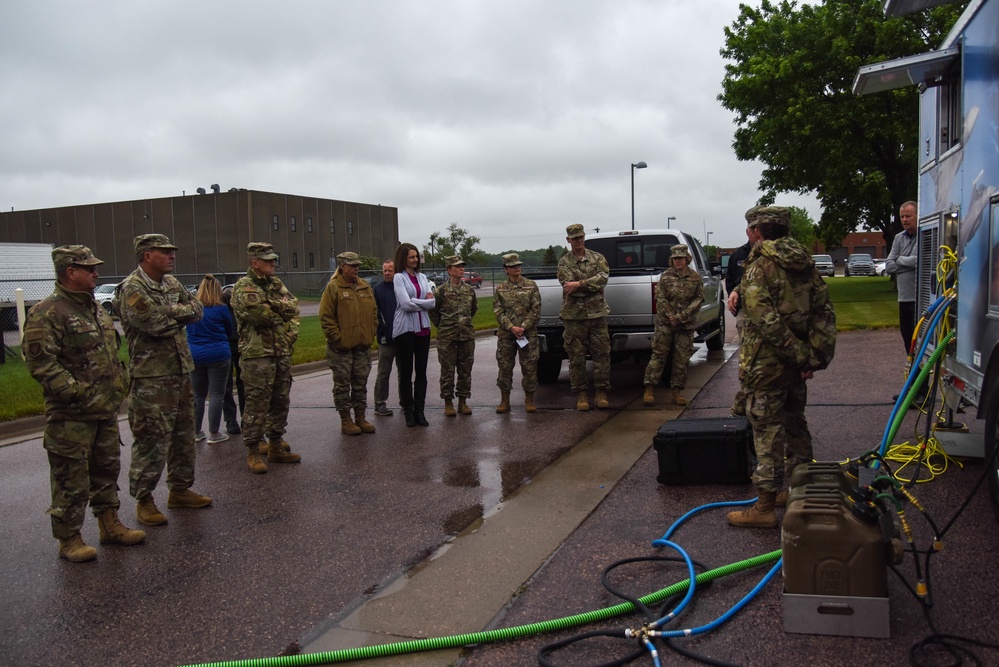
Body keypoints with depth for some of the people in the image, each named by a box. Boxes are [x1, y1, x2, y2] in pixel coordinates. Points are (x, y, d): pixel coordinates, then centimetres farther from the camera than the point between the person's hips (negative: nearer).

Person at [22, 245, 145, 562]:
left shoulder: (94, 307, 14)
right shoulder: (47, 313, -15)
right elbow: (39, 360, -21)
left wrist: (120, 380, 14)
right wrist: (76, 392, -23)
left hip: (106, 409, 9)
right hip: (71, 416, -9)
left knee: (106, 470, 17)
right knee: (71, 479, 0)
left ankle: (109, 525, 30)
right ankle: (69, 540, 12)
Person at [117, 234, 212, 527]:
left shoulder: (171, 283, 13)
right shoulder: (131, 289, -13)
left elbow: (197, 310, 5)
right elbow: (156, 323, -23)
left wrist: (168, 313, -11)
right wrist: (182, 312, -6)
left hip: (181, 373, 9)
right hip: (152, 379, -8)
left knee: (184, 435, 16)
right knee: (152, 440, -3)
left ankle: (180, 489, 29)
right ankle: (143, 500, 10)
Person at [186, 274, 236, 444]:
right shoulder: (221, 309, -8)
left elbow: (187, 330, 14)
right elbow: (231, 330, 6)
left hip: (194, 356, 4)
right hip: (218, 355, -4)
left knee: (198, 395, 15)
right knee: (216, 395, 3)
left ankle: (196, 432, 21)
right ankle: (214, 433, 6)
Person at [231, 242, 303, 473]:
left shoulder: (276, 284, 16)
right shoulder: (244, 287, -8)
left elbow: (293, 306, 5)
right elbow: (258, 313, -22)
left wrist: (273, 303, -12)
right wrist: (281, 316, -7)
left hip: (282, 353, 8)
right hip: (257, 355, -8)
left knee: (281, 401, 14)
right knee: (257, 404, -4)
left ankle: (276, 446, 26)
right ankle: (253, 452, 6)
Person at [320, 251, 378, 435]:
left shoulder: (365, 286, 10)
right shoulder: (333, 287, -8)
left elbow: (373, 312, 15)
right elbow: (326, 316, -11)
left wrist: (371, 333, 6)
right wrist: (336, 337, -14)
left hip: (363, 345, 6)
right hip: (341, 346, -6)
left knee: (360, 384, 13)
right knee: (342, 384, 4)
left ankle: (360, 418, 23)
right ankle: (345, 421, 12)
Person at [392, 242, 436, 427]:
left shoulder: (422, 277, 12)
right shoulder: (399, 277, -4)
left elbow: (432, 301, 5)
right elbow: (406, 304, -15)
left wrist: (416, 303, -11)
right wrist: (427, 302, -4)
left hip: (423, 327, 5)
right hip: (405, 328, -5)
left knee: (421, 370, 5)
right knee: (406, 371, 3)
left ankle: (419, 410, 11)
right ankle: (408, 411, 11)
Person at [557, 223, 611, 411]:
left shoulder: (598, 258, 8)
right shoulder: (564, 262, 4)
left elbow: (603, 278, -11)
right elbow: (568, 286, -11)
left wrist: (579, 284, -20)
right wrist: (591, 285, -13)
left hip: (597, 313, 1)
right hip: (574, 315, -1)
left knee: (601, 353, 2)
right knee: (576, 356, 3)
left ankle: (601, 392, 11)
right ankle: (580, 394, 12)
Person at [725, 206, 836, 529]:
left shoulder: (759, 266, -14)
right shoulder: (804, 263, 11)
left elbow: (765, 319, -25)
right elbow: (824, 311, 7)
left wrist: (799, 355, -19)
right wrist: (815, 354, 2)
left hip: (767, 361, -8)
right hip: (795, 361, 8)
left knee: (767, 431, -3)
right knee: (794, 423, 20)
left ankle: (764, 508, 2)